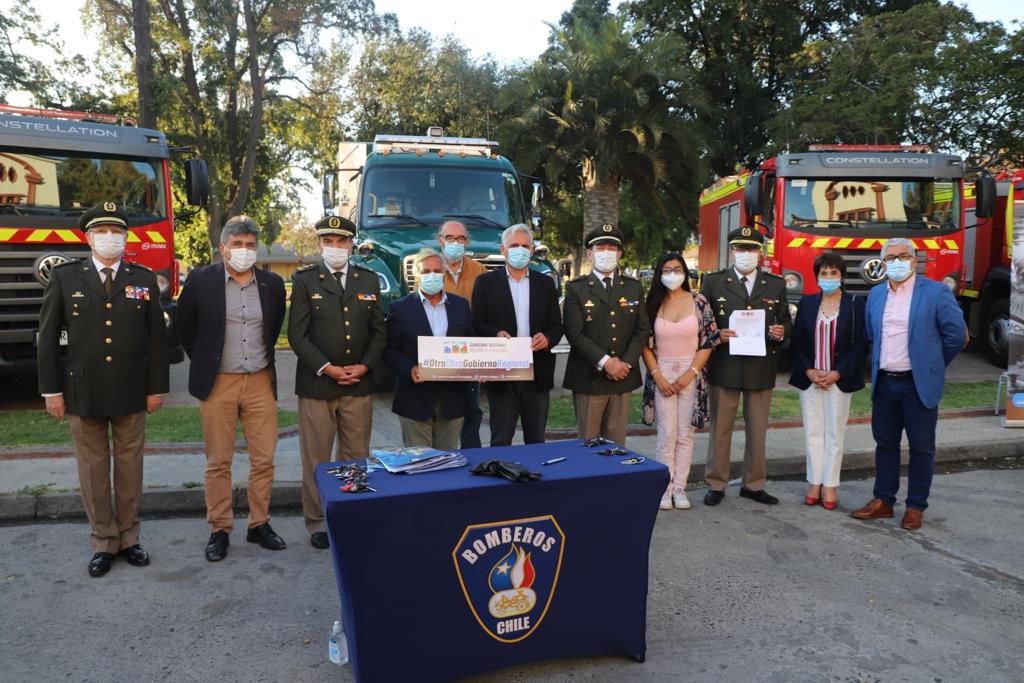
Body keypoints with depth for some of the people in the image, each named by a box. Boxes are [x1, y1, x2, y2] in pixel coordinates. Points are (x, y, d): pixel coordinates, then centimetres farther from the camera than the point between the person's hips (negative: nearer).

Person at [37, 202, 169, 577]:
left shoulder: (144, 279, 4)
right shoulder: (64, 277, 2)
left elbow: (157, 337, 4)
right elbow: (48, 337, 2)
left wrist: (157, 387, 0)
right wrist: (51, 389, -2)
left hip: (131, 392, 1)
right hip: (82, 392, 0)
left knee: (130, 466, 9)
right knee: (93, 469, 7)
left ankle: (128, 538, 23)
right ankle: (103, 542, 20)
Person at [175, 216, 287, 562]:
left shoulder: (272, 283, 3)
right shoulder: (200, 280, -4)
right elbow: (184, 328, 8)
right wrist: (204, 363, 8)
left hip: (260, 381, 2)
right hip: (218, 384, -2)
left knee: (264, 459, 6)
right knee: (218, 462, 5)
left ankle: (259, 524, 21)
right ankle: (219, 530, 18)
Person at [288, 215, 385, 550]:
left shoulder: (368, 279, 10)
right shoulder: (304, 279, 1)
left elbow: (378, 330, 9)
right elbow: (297, 334, -4)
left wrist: (365, 366, -5)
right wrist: (327, 368, -13)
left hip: (360, 384, 3)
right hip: (316, 384, -2)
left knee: (356, 456, 9)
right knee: (316, 458, 4)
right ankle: (317, 523, 16)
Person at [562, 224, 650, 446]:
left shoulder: (634, 287, 12)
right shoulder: (576, 288, 0)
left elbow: (643, 330, 7)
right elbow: (575, 334, -9)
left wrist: (625, 363, -7)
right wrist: (605, 362, -16)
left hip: (623, 377, 3)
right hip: (588, 378, -3)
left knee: (617, 443, 9)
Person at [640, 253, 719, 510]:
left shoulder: (699, 302, 0)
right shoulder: (653, 303, 2)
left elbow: (709, 341, -1)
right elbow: (645, 343, 2)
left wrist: (689, 374, -8)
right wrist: (657, 376, -7)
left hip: (691, 375, 0)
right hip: (662, 375, 0)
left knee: (685, 434, 5)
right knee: (667, 433, 0)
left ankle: (680, 488, 14)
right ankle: (666, 487, 9)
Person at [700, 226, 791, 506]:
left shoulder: (776, 285, 10)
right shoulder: (713, 282, 3)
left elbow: (786, 322, 14)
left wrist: (781, 332, -8)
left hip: (762, 369, 2)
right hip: (724, 367, -2)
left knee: (757, 430, 10)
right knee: (720, 428, 4)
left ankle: (753, 484, 24)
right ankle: (716, 484, 16)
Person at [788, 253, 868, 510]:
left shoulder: (855, 304, 0)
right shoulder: (806, 303, 7)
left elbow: (860, 344, -4)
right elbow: (796, 342, 5)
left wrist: (837, 374, -12)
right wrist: (809, 371, -7)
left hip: (840, 380, -2)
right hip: (809, 379, 2)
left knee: (835, 434, 3)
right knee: (812, 432, 6)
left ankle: (830, 485, 12)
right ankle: (814, 483, 14)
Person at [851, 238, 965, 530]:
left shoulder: (935, 292, -6)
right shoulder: (875, 294, 9)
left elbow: (955, 334, -3)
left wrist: (933, 365, 5)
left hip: (918, 384, -5)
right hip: (884, 383, 5)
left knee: (921, 448, 4)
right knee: (885, 444, 12)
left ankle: (916, 507, 16)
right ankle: (883, 501, 23)